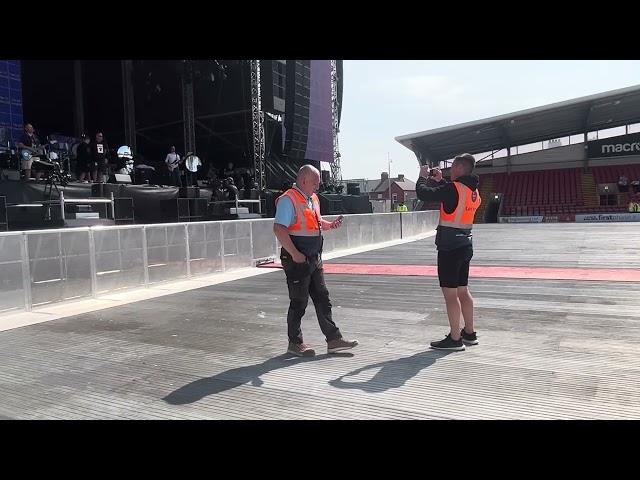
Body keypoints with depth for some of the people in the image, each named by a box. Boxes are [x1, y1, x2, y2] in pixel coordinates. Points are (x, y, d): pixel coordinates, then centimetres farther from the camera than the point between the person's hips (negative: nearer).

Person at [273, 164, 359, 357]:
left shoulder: (313, 199, 14)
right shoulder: (288, 200, -14)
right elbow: (279, 229, -22)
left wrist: (330, 225, 6)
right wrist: (295, 254, -23)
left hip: (315, 258, 9)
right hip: (298, 260, -9)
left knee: (322, 299, 10)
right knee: (299, 301, 2)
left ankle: (334, 339, 18)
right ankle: (295, 343, 17)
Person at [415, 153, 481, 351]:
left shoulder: (454, 188, -17)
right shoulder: (473, 190, 10)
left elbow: (424, 194, -15)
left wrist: (423, 177, 3)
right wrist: (440, 181, 21)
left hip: (450, 247, -9)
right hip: (465, 245, 9)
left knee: (450, 293, -4)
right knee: (463, 291, 17)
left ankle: (455, 339, 0)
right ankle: (469, 333, 26)